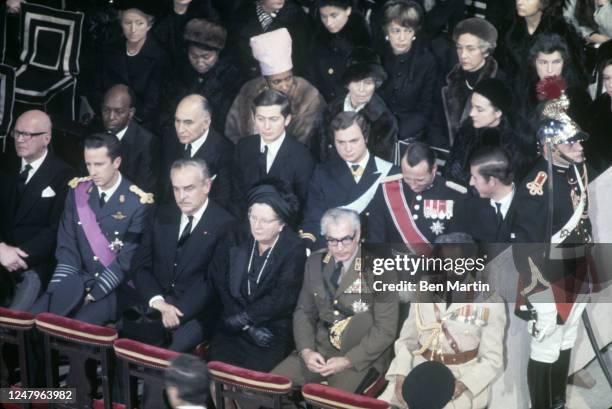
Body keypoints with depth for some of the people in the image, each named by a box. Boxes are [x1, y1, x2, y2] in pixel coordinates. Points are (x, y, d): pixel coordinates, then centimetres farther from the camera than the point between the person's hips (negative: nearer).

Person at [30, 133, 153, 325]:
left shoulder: (138, 202, -12)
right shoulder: (78, 190, 3)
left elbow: (127, 260, -13)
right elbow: (66, 245, 2)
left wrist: (93, 296, -18)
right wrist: (61, 288, -13)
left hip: (115, 288, -4)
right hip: (76, 280, 4)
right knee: (33, 318, -24)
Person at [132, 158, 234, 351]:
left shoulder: (224, 224, -5)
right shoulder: (163, 215, 11)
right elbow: (142, 265, 8)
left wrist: (178, 311, -21)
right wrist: (157, 301, -10)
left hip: (195, 313, -4)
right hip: (156, 304, 4)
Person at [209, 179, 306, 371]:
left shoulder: (294, 249, -2)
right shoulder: (239, 242, 7)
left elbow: (283, 298, -10)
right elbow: (223, 287, 1)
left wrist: (243, 318, -12)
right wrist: (249, 327, -9)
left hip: (275, 331, -3)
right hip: (236, 327, 3)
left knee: (253, 369, -24)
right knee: (218, 363, -20)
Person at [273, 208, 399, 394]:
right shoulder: (315, 262, 4)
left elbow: (385, 329, -11)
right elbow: (304, 312, 11)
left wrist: (348, 361, -18)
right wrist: (306, 350, -7)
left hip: (361, 356, -5)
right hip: (319, 349, 5)